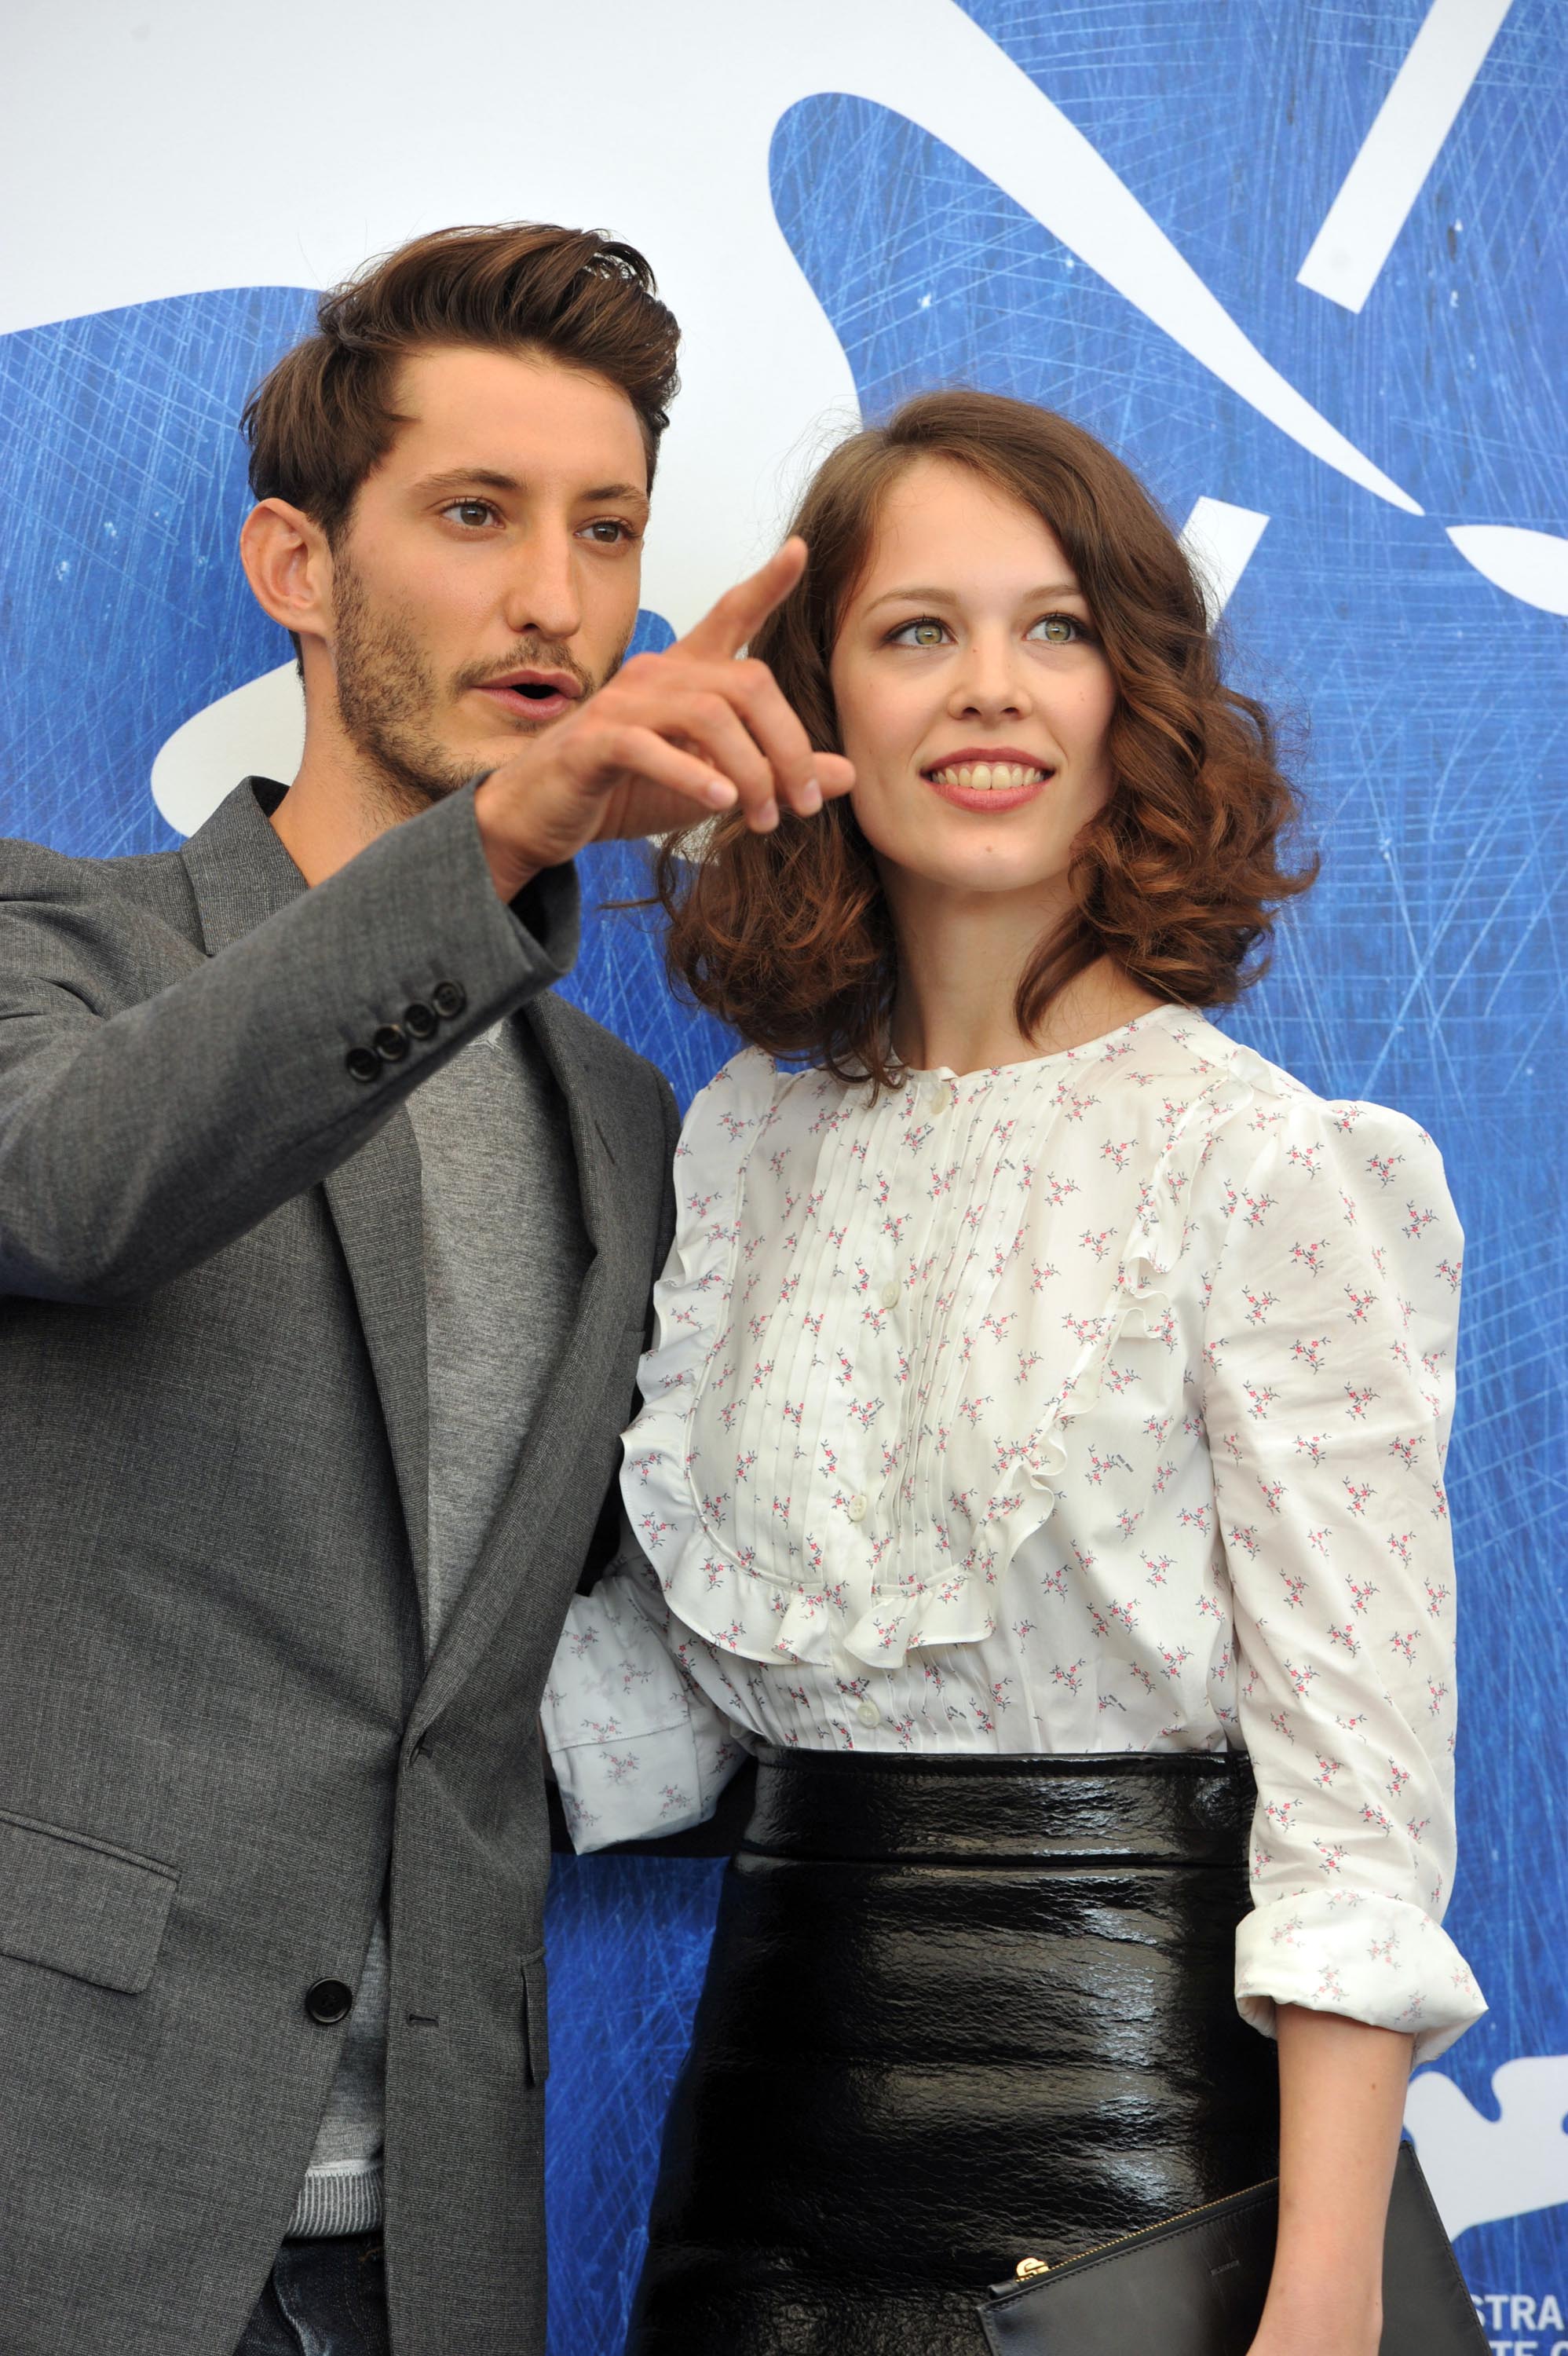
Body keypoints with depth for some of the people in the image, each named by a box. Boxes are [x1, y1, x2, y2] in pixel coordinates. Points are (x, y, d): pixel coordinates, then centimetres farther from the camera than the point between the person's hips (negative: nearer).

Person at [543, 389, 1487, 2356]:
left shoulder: (1263, 1163, -11)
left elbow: (1357, 1780, -13)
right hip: (775, 2087, 5)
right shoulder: (747, 1143, 6)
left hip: (1130, 2102, -4)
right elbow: (673, 1685, 9)